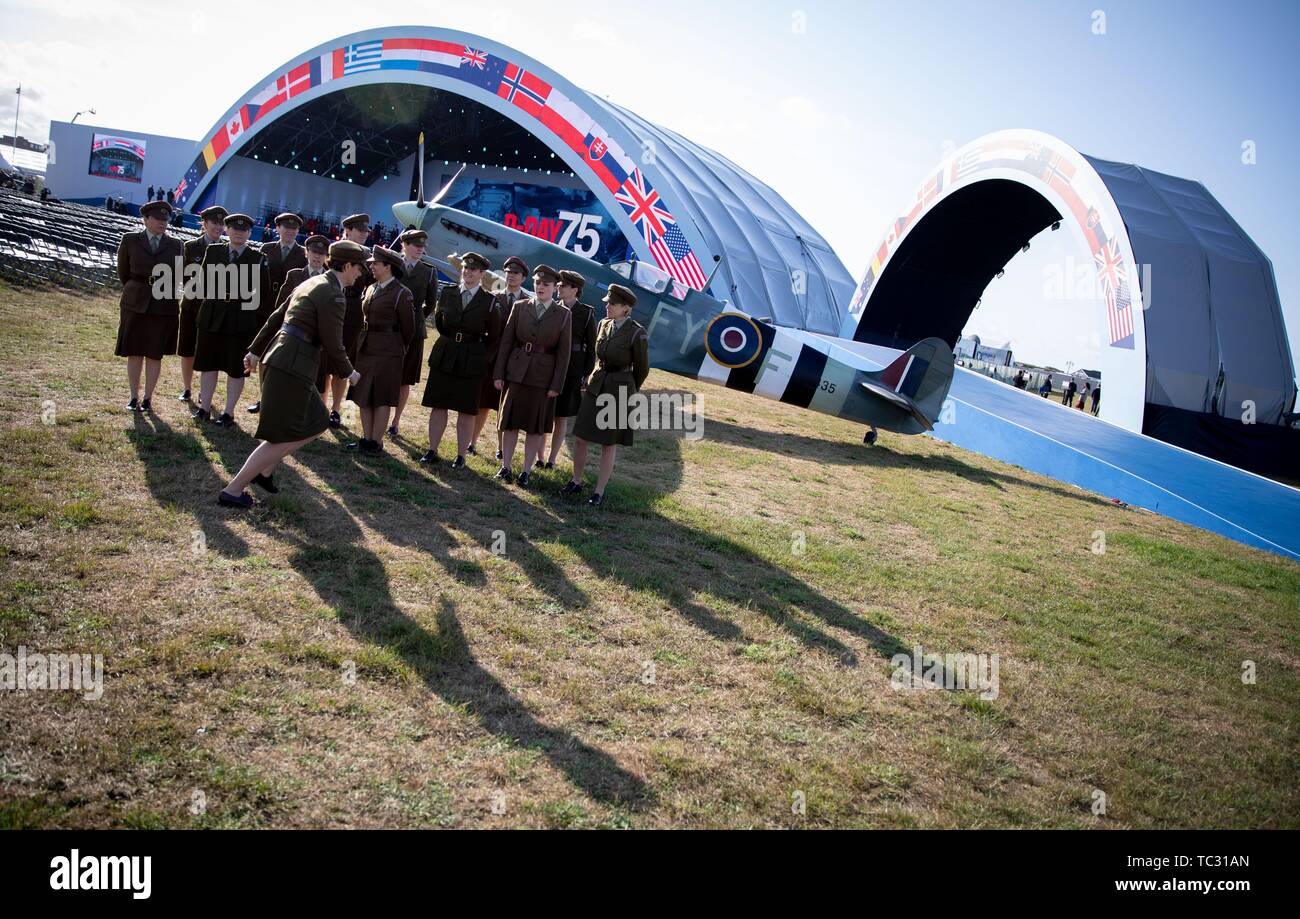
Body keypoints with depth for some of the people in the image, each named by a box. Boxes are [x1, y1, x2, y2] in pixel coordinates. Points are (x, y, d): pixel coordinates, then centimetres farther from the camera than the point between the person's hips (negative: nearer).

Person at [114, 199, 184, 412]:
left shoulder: (176, 245, 4)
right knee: (134, 353, 3)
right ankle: (134, 398, 11)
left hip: (163, 306, 0)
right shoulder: (130, 241, 4)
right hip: (135, 305, 0)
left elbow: (179, 276, 13)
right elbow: (123, 273, 12)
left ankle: (148, 399, 10)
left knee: (155, 354, 3)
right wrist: (136, 291, 12)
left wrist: (164, 290, 9)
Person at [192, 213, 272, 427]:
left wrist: (247, 302, -9)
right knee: (208, 364, 9)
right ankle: (204, 408, 20)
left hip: (242, 319, -3)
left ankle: (229, 413, 11)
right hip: (211, 316, 3)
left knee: (236, 368, 2)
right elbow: (203, 281, 11)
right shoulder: (212, 251, 7)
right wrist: (215, 297, -1)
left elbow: (263, 289, 0)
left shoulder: (257, 257, 0)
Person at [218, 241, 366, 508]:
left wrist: (256, 350, 27)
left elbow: (275, 318, 20)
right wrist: (348, 373, 3)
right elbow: (333, 345, -14)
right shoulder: (333, 296, -14)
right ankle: (232, 490, 4)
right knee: (283, 438, -1)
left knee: (316, 425, 19)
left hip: (277, 358, 10)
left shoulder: (311, 283, 15)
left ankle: (265, 470, 23)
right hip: (292, 368, -10)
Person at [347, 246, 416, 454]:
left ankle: (376, 442, 7)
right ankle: (366, 438, 18)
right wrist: (363, 341, 16)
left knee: (382, 398, 0)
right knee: (363, 395, 10)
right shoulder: (371, 289, 11)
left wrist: (398, 349, 6)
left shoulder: (401, 293, -11)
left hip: (387, 351, -8)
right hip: (365, 347, 8)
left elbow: (408, 328, -4)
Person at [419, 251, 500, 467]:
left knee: (466, 410, 4)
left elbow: (494, 335, 2)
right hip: (444, 356, 3)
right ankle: (432, 451, 15)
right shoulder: (447, 292, 3)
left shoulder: (489, 301, -6)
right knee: (438, 405, 6)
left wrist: (473, 346, 7)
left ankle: (461, 455, 12)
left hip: (472, 360, -3)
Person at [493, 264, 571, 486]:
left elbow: (564, 353, -3)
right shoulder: (520, 307, 3)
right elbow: (506, 342, 4)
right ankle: (505, 467, 17)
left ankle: (526, 471, 14)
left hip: (543, 376, -2)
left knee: (535, 426, 5)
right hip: (516, 372, 2)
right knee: (510, 422, 7)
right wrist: (499, 374, -1)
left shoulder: (564, 314, -2)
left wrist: (556, 385, -7)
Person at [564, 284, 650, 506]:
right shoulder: (604, 324, 4)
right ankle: (576, 482, 22)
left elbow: (641, 369, -2)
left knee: (609, 444, 4)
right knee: (580, 438, 6)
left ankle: (599, 492, 12)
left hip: (619, 391, -5)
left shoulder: (637, 333, -14)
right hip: (596, 386, 5)